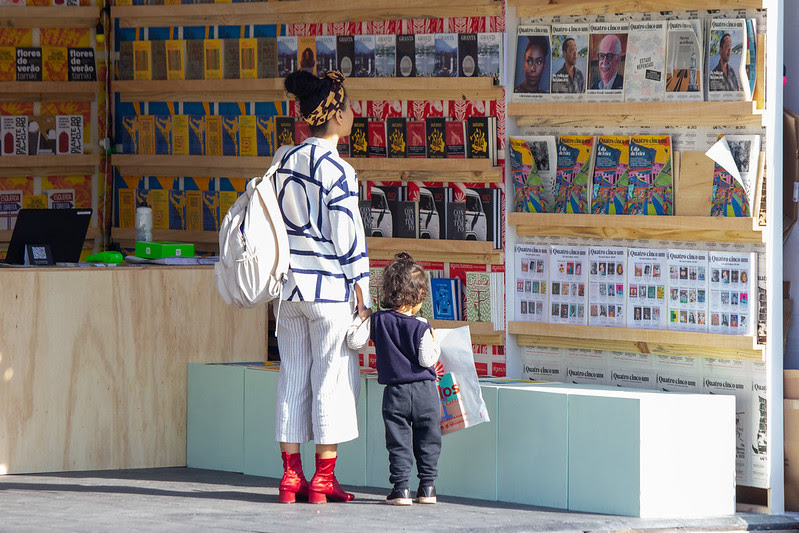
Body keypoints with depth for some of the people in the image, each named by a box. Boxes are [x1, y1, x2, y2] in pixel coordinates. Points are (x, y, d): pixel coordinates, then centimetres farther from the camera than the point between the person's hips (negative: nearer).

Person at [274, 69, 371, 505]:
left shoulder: (284, 162, 6)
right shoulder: (338, 171, -13)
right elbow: (347, 236, -12)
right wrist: (362, 290, -6)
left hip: (289, 285, 6)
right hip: (329, 288, -6)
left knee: (292, 375, 10)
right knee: (332, 378, 1)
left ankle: (291, 476, 11)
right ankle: (323, 479, 3)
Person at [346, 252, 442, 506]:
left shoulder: (377, 321, -2)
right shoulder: (421, 327, -9)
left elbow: (354, 341, -4)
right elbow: (426, 359, -13)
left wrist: (359, 315, 9)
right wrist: (435, 345, 7)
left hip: (395, 393, 1)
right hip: (424, 390, -1)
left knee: (398, 441, 5)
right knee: (427, 440, 11)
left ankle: (401, 487, -2)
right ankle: (427, 487, 14)